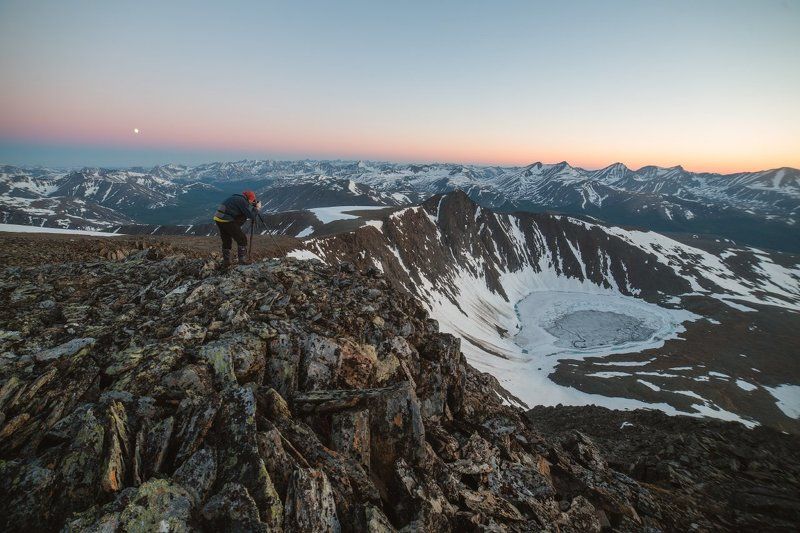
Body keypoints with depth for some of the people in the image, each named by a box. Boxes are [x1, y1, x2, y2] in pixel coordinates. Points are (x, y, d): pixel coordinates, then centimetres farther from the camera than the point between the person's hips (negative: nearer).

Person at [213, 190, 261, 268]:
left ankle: (226, 263, 24)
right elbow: (251, 216, -9)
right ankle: (242, 262, 0)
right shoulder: (242, 201, -7)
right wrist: (257, 208, 6)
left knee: (226, 241, 20)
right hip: (227, 221, -9)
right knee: (242, 239, 2)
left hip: (217, 218, 9)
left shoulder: (234, 197, 20)